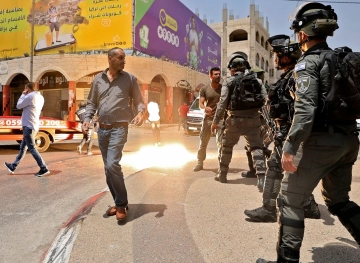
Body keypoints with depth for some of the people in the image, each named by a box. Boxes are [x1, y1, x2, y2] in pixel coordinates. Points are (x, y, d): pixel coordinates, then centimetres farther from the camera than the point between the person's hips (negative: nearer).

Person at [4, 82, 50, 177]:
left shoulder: (30, 96, -16)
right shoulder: (40, 97, 12)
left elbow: (19, 106, -4)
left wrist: (23, 95, 6)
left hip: (29, 126, -10)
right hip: (33, 126, 10)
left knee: (32, 149, -6)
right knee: (23, 147, 17)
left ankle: (44, 169, -6)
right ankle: (13, 166, 29)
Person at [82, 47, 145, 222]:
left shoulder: (129, 79, 1)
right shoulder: (98, 79, 10)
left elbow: (138, 101, 1)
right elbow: (91, 102, 14)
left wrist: (140, 112, -20)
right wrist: (87, 119, -1)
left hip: (119, 128, -5)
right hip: (102, 129, 5)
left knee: (113, 165, -18)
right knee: (108, 168, 10)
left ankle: (121, 205, -2)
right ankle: (118, 202, 24)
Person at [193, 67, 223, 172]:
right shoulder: (204, 89, 3)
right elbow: (200, 104, -3)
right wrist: (205, 108, -24)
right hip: (208, 118, 1)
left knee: (221, 142, -6)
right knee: (203, 142, 4)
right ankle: (200, 163, 15)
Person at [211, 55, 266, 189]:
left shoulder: (229, 81, 0)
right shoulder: (257, 81, 10)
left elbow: (223, 103, -5)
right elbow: (265, 101, 3)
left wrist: (215, 121, 0)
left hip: (235, 119, -1)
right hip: (253, 119, 2)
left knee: (226, 146, 17)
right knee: (256, 147, 3)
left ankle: (222, 174, 28)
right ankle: (261, 178, -10)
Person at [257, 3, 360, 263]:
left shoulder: (308, 63, -9)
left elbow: (306, 108, -22)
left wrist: (290, 147, -23)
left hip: (321, 141, -8)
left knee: (290, 199, 3)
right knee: (338, 200, 23)